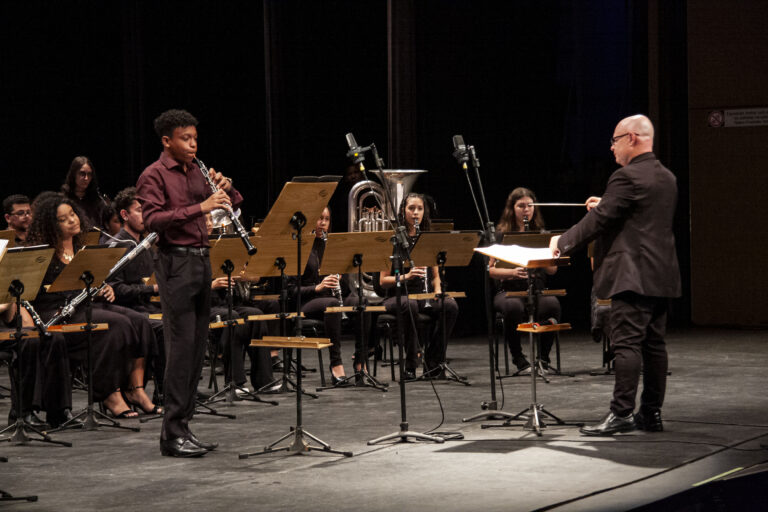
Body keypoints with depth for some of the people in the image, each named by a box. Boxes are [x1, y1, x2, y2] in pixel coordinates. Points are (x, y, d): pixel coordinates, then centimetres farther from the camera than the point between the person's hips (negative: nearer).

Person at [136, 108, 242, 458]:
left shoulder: (196, 173, 15)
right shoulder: (154, 176, -6)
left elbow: (233, 205, 21)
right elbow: (153, 219, -20)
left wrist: (224, 189, -1)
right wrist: (199, 207, -25)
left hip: (201, 260, 8)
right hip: (175, 262, -8)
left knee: (198, 346, 8)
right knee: (181, 347, -9)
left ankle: (184, 426, 14)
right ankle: (173, 434, -6)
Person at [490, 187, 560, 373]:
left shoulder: (541, 234, 13)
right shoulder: (501, 234, 5)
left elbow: (552, 270, 7)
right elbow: (491, 270, 0)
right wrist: (511, 272, -19)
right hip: (508, 291, -2)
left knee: (552, 304, -33)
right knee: (513, 307, -38)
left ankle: (543, 357, -15)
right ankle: (518, 358, -19)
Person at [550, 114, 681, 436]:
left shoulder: (628, 177, -13)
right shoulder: (667, 178, 15)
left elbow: (600, 220, -12)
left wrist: (563, 242, -1)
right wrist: (606, 205, 22)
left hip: (633, 274, -9)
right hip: (662, 275, 9)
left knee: (627, 343, -10)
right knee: (654, 344, 10)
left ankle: (622, 413, -12)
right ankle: (652, 413, 13)